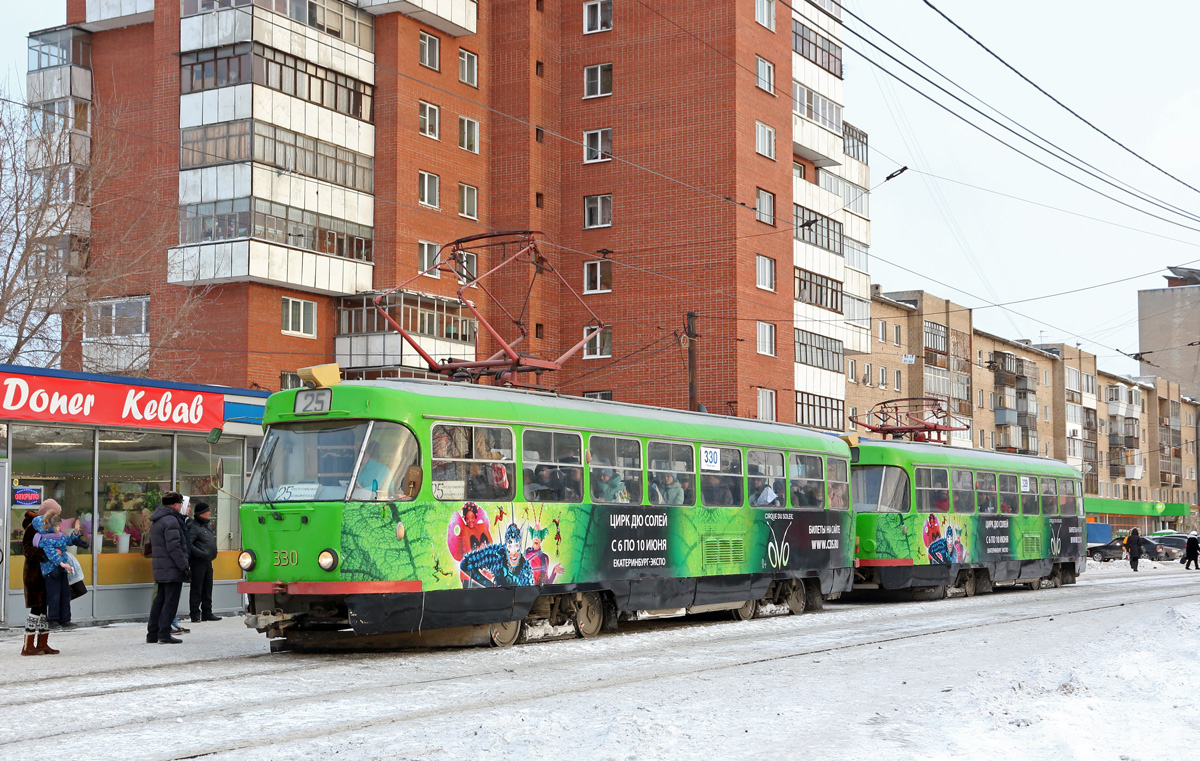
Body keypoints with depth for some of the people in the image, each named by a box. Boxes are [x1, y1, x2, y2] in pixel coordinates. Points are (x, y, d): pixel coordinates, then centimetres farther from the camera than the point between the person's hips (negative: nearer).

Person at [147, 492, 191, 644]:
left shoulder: (156, 521, 18)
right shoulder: (170, 521, -15)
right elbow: (174, 547, -20)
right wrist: (184, 566, -16)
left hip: (160, 569, 10)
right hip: (172, 569, -10)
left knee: (159, 600, 14)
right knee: (170, 602, -5)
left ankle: (152, 633, 16)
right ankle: (164, 634, -5)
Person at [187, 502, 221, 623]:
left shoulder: (208, 525, 16)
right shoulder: (194, 527, -13)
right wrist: (201, 553, -23)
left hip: (208, 562, 9)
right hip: (198, 562, -9)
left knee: (207, 589, 13)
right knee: (197, 589, -4)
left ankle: (207, 613, 20)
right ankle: (195, 615, -1)